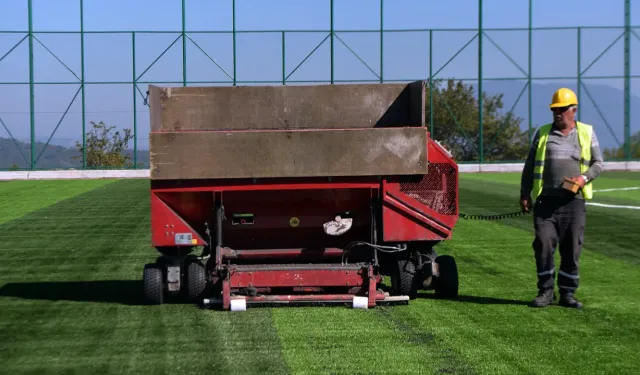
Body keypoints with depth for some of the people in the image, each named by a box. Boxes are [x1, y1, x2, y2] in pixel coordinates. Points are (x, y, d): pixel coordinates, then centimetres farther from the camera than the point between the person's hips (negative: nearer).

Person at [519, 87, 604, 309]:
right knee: (543, 243, -9)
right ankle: (546, 290, 3)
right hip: (546, 200, 0)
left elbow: (598, 163, 11)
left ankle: (568, 293, 12)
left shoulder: (587, 133, 10)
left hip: (574, 201, 0)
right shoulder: (543, 133, 12)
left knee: (572, 248, 2)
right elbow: (529, 166, 14)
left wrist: (585, 177, -9)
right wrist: (524, 194, 6)